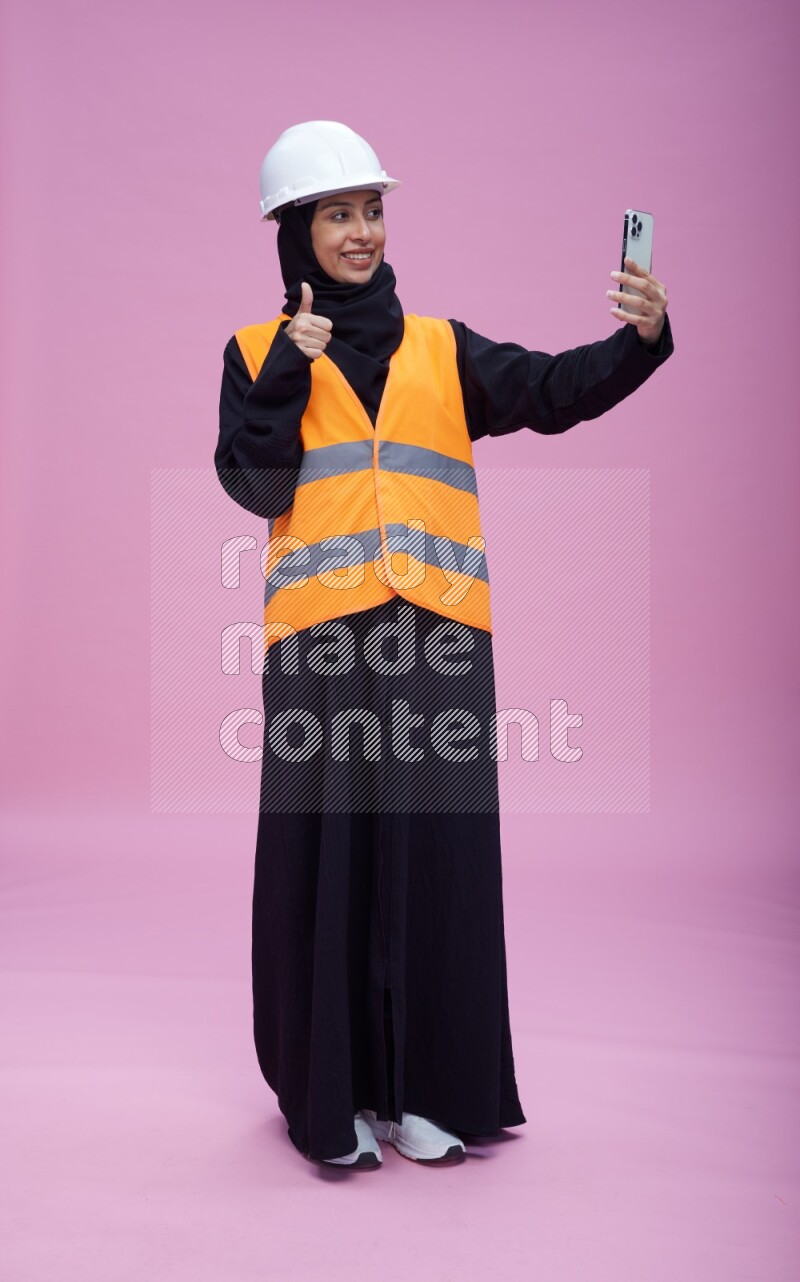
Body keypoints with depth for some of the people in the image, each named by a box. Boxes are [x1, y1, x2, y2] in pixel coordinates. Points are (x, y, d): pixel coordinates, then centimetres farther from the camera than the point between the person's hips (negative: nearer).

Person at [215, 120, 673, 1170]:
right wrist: (287, 374, -10)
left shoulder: (441, 349, 15)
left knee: (438, 853, 3)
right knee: (327, 857, 2)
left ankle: (431, 1084, 16)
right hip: (321, 635, -1)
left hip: (437, 633, 2)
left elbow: (552, 391, 1)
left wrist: (641, 339, -15)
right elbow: (254, 486, -2)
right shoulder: (258, 354, 11)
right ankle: (330, 1092, 16)